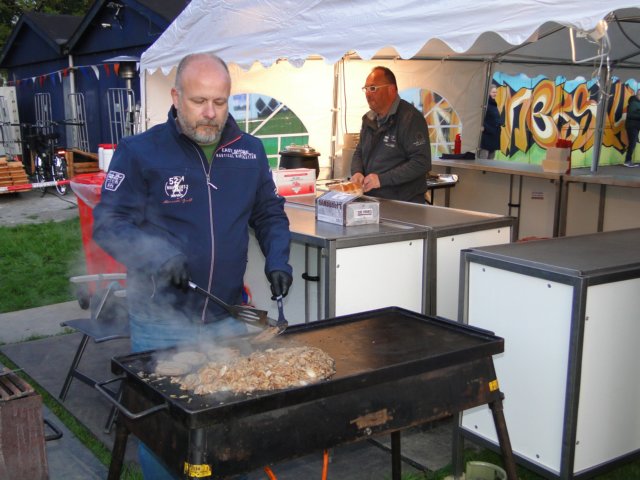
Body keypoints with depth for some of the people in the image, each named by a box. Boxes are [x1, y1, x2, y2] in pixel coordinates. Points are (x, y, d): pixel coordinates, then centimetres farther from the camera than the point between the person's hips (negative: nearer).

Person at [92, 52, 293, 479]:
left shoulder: (250, 151, 5)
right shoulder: (140, 152, -7)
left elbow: (270, 214, 16)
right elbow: (109, 223, -9)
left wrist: (277, 260, -2)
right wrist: (156, 258, -25)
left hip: (229, 317, 3)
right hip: (161, 320, -3)